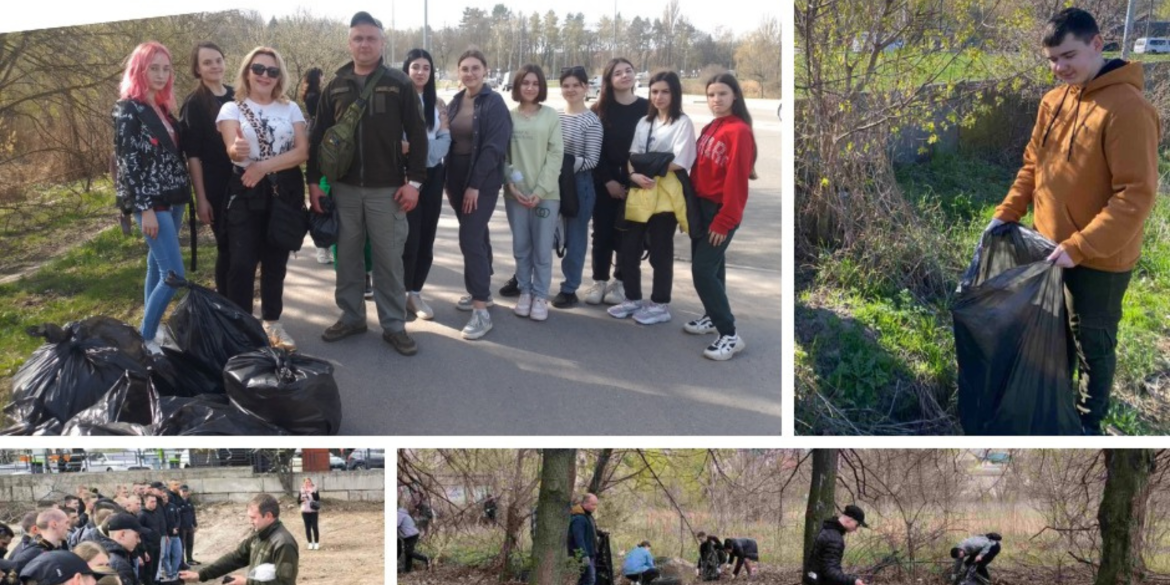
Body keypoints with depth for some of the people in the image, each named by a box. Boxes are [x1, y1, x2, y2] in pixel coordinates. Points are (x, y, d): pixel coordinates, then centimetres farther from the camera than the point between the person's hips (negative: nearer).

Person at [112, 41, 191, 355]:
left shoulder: (163, 107, 12)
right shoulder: (127, 109, -10)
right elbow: (127, 162, -15)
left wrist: (185, 195, 13)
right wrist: (145, 208, -19)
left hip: (173, 199, 8)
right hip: (151, 202, -8)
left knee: (157, 266, 14)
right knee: (174, 274, -12)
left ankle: (151, 329, 23)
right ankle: (144, 338, -1)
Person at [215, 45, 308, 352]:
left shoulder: (290, 108, 7)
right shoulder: (232, 109, 1)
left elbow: (302, 151, -4)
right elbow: (231, 150, -15)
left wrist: (264, 166, -16)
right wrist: (237, 150, -40)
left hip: (284, 192, 3)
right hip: (245, 192, -2)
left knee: (276, 260, 10)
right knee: (242, 262, -7)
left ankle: (272, 322, 20)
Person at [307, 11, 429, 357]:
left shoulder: (399, 84, -1)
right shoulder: (336, 86, 6)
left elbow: (417, 136, -2)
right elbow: (318, 137, 10)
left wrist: (414, 181, -8)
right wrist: (314, 180, 3)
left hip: (386, 189, -3)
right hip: (344, 188, 3)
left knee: (389, 259, 2)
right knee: (347, 257, 10)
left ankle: (394, 324, 10)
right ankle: (351, 316, 24)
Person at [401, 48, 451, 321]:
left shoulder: (438, 103, 10)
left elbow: (445, 138, 1)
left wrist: (422, 148, -16)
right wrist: (401, 146, -26)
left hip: (432, 175, 5)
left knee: (426, 237, 7)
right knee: (409, 238, -6)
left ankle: (415, 293, 18)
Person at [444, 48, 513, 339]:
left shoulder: (494, 103, -9)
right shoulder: (455, 102, 10)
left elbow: (494, 147, -15)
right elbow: (449, 141, 14)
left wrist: (475, 184, -17)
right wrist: (448, 181, 7)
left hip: (482, 181, -6)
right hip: (457, 179, 6)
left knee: (470, 239, -13)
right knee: (476, 235, 16)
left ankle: (481, 310, -12)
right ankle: (481, 291, 29)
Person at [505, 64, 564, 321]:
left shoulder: (551, 116, 1)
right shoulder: (508, 116, 5)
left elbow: (556, 155, -4)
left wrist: (540, 190, -11)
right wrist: (510, 183, -11)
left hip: (545, 193, -1)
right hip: (516, 193, 2)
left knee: (542, 248, 0)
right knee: (521, 247, 8)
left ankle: (540, 296, 11)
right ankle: (524, 292, 21)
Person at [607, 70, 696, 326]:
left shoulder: (683, 123, -4)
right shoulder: (644, 122, 16)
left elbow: (679, 162, -13)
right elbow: (632, 156, 9)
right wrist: (634, 174, -12)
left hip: (665, 194, -6)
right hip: (640, 192, 6)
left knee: (660, 252, 2)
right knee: (629, 247, 7)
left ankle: (660, 305, 13)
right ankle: (633, 299, 21)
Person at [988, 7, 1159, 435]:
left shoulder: (1127, 108, -22)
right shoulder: (1054, 102, 3)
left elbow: (1135, 195, -24)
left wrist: (1079, 247, -26)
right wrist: (1006, 214, 4)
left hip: (1100, 259, -7)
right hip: (1052, 247, 7)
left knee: (1093, 343, 10)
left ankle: (1088, 423, 28)